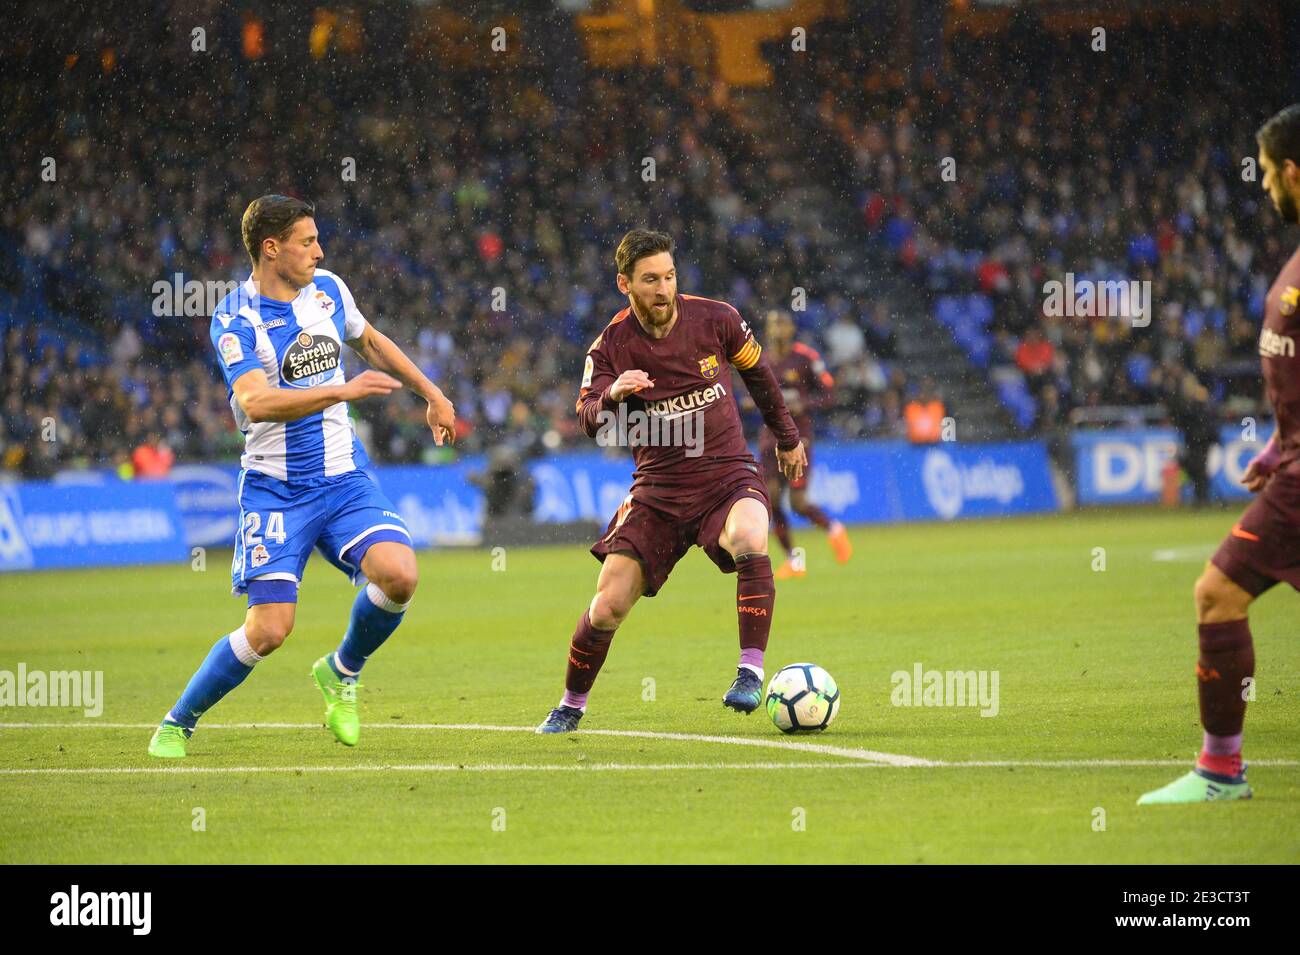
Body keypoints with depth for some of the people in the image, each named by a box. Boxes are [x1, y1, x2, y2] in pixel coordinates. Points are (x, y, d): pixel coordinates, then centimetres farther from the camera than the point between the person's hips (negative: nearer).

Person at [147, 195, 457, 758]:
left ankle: (341, 672, 9)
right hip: (275, 489, -5)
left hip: (344, 476, 5)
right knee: (269, 629, -15)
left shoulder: (327, 290, 6)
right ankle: (177, 724, 8)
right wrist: (342, 390, -35)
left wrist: (432, 394, 32)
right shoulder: (236, 319, -13)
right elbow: (256, 402, -29)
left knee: (398, 575, -21)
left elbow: (370, 343, 28)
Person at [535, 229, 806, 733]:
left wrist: (786, 437, 25)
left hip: (728, 476, -1)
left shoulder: (714, 318, -5)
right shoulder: (610, 346, -5)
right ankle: (570, 706, 18)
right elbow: (590, 422, -15)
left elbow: (756, 369, 14)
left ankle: (751, 673, -29)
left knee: (749, 539, -36)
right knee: (608, 604, -8)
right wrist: (611, 396, -38)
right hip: (659, 489, 1)